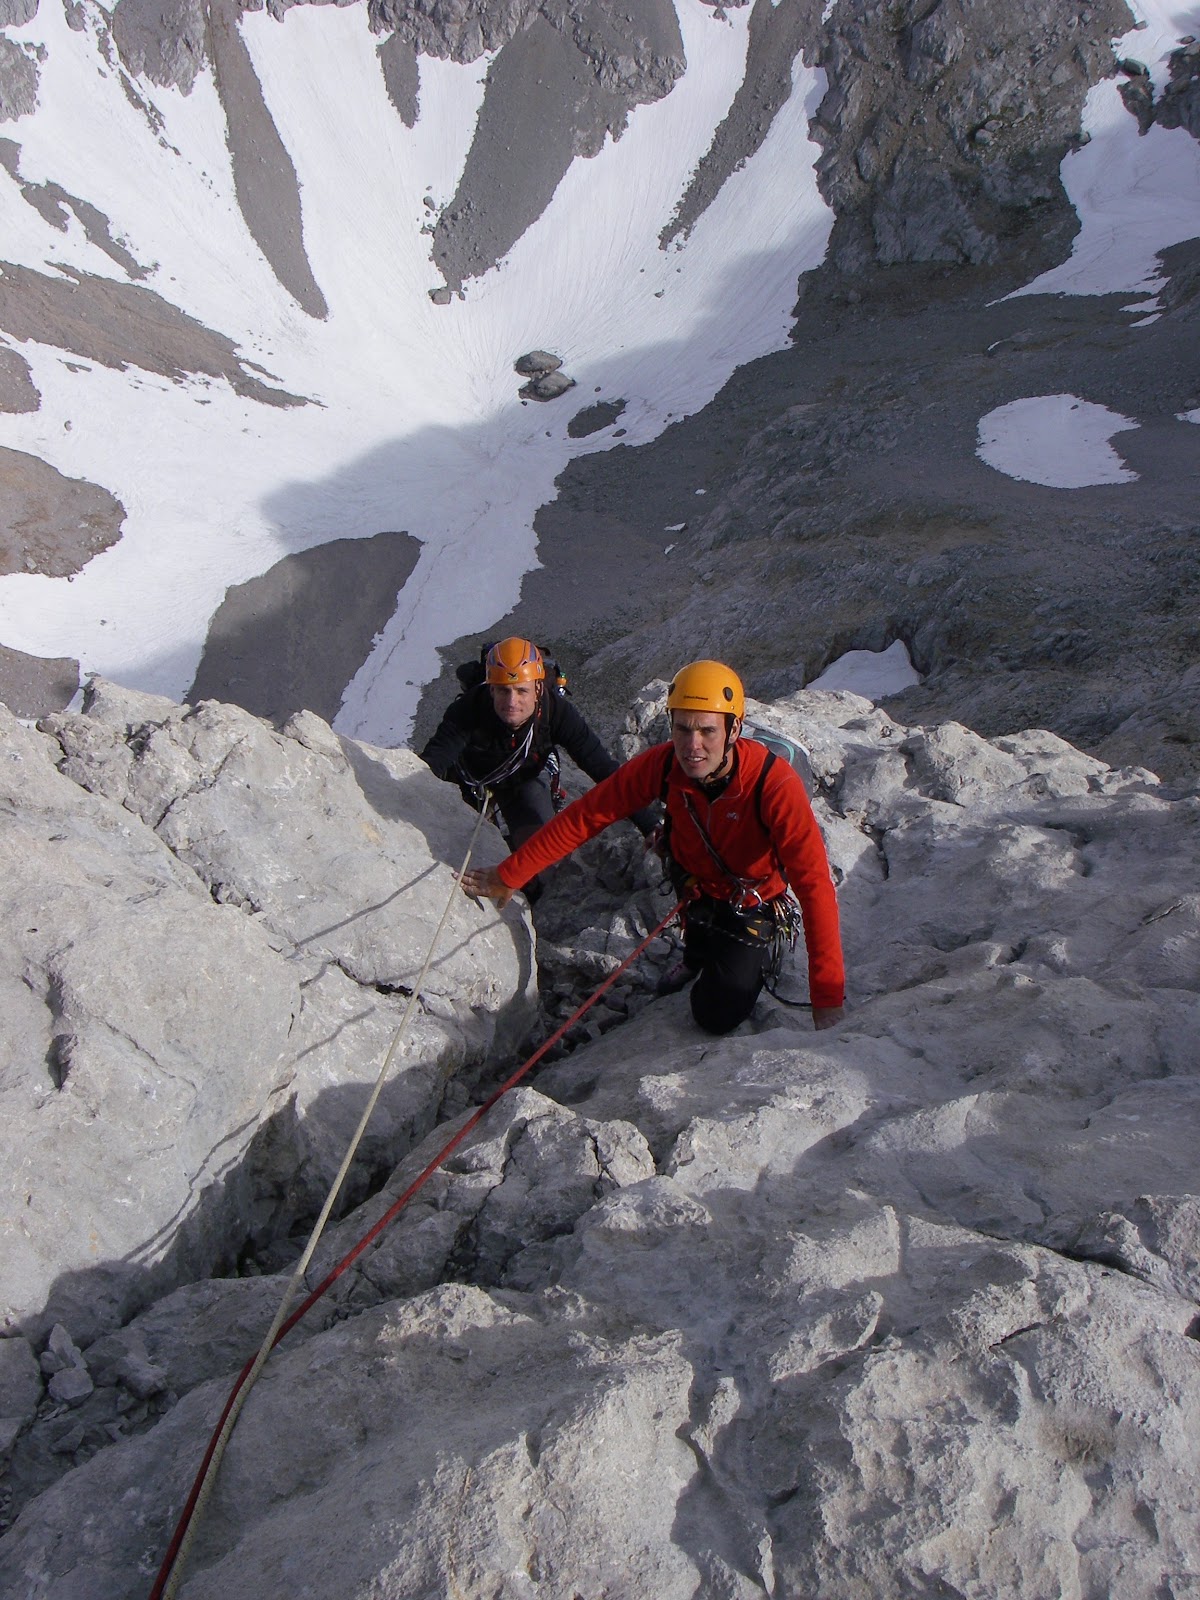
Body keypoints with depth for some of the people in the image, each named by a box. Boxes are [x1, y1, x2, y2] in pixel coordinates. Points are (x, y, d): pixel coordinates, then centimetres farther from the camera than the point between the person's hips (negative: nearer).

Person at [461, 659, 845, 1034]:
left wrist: (827, 997, -42)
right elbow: (584, 817, -18)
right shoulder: (661, 766, -25)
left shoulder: (774, 784, -36)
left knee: (716, 1016, -13)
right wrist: (509, 875, -14)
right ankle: (696, 959, 15)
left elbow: (815, 885, -38)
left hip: (752, 906, -5)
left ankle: (757, 956, 18)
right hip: (697, 888, 5)